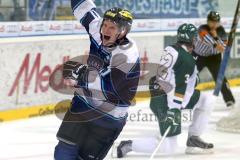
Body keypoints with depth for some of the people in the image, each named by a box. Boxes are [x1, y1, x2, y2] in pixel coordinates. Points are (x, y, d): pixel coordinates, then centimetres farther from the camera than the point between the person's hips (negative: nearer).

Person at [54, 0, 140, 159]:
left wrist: (81, 73, -25)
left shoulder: (127, 54, -24)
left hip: (109, 115, -6)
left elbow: (108, 85, -30)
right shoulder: (98, 32, -5)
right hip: (84, 105, 6)